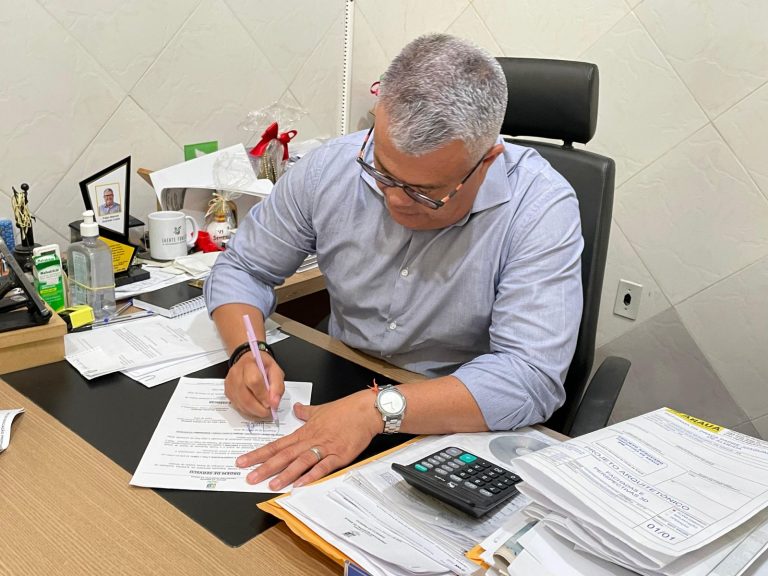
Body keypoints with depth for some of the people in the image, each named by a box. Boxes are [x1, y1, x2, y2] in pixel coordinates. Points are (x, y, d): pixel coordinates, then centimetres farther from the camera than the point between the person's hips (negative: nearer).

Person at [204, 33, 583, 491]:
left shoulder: (540, 208, -20)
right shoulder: (329, 169, -9)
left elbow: (532, 377, -28)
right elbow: (242, 269, 4)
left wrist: (378, 410, -36)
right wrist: (247, 352, -16)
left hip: (462, 435, -4)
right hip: (335, 400, 5)